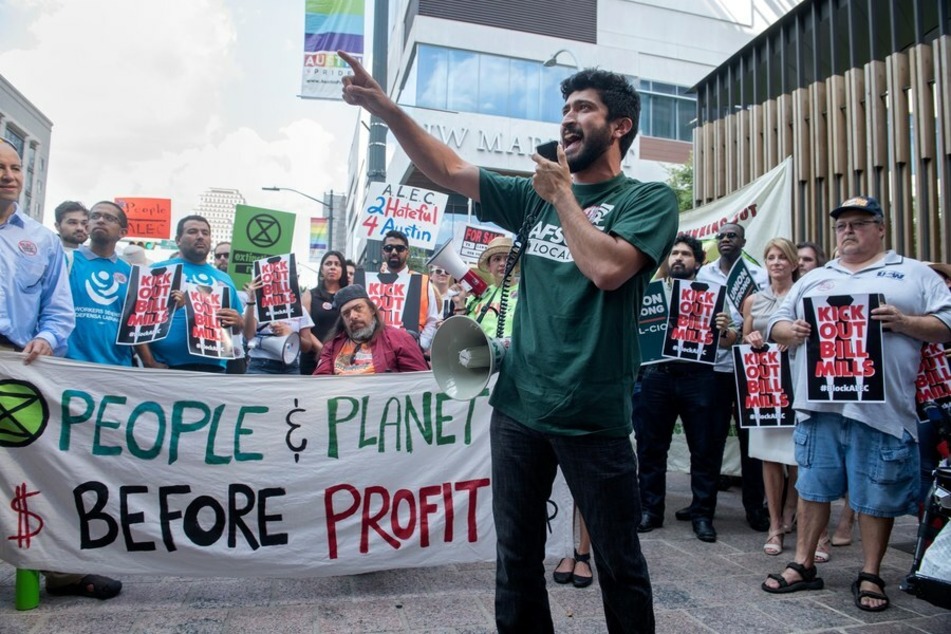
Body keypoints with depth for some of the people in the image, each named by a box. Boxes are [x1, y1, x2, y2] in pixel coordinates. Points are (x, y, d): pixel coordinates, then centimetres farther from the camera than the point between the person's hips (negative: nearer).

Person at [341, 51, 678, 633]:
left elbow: (606, 269, -21)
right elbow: (448, 170, 7)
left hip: (594, 415, -4)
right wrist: (385, 107, -2)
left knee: (620, 563, 13)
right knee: (517, 557, 16)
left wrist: (563, 195, -8)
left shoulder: (649, 199, -3)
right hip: (518, 406, 5)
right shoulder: (536, 194, 10)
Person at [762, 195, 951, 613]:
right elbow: (777, 324, 18)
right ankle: (803, 566, 21)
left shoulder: (914, 274, 9)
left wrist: (902, 321, -14)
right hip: (820, 403, 3)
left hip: (881, 406, -3)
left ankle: (870, 577, 21)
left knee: (877, 496, 6)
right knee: (812, 487, 9)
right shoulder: (813, 280, 19)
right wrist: (793, 331, -4)